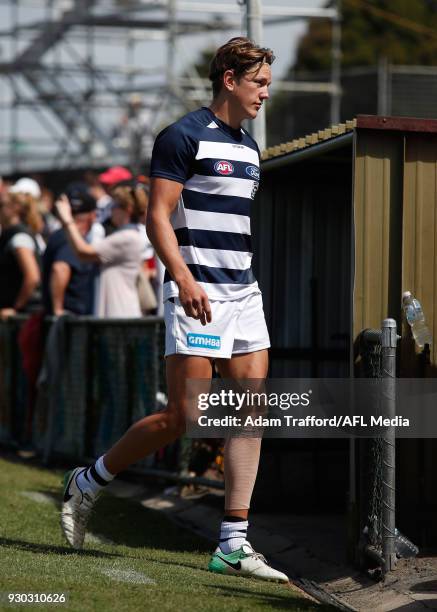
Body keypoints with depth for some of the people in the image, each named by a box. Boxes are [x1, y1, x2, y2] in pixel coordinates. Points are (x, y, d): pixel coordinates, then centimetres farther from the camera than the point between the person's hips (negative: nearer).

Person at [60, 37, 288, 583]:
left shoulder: (248, 147, 18)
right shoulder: (183, 137, -7)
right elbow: (157, 216, -13)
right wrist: (184, 279, -25)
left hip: (243, 293, 8)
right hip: (197, 293, -8)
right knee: (182, 419, -9)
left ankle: (233, 544, 1)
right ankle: (87, 484, 12)